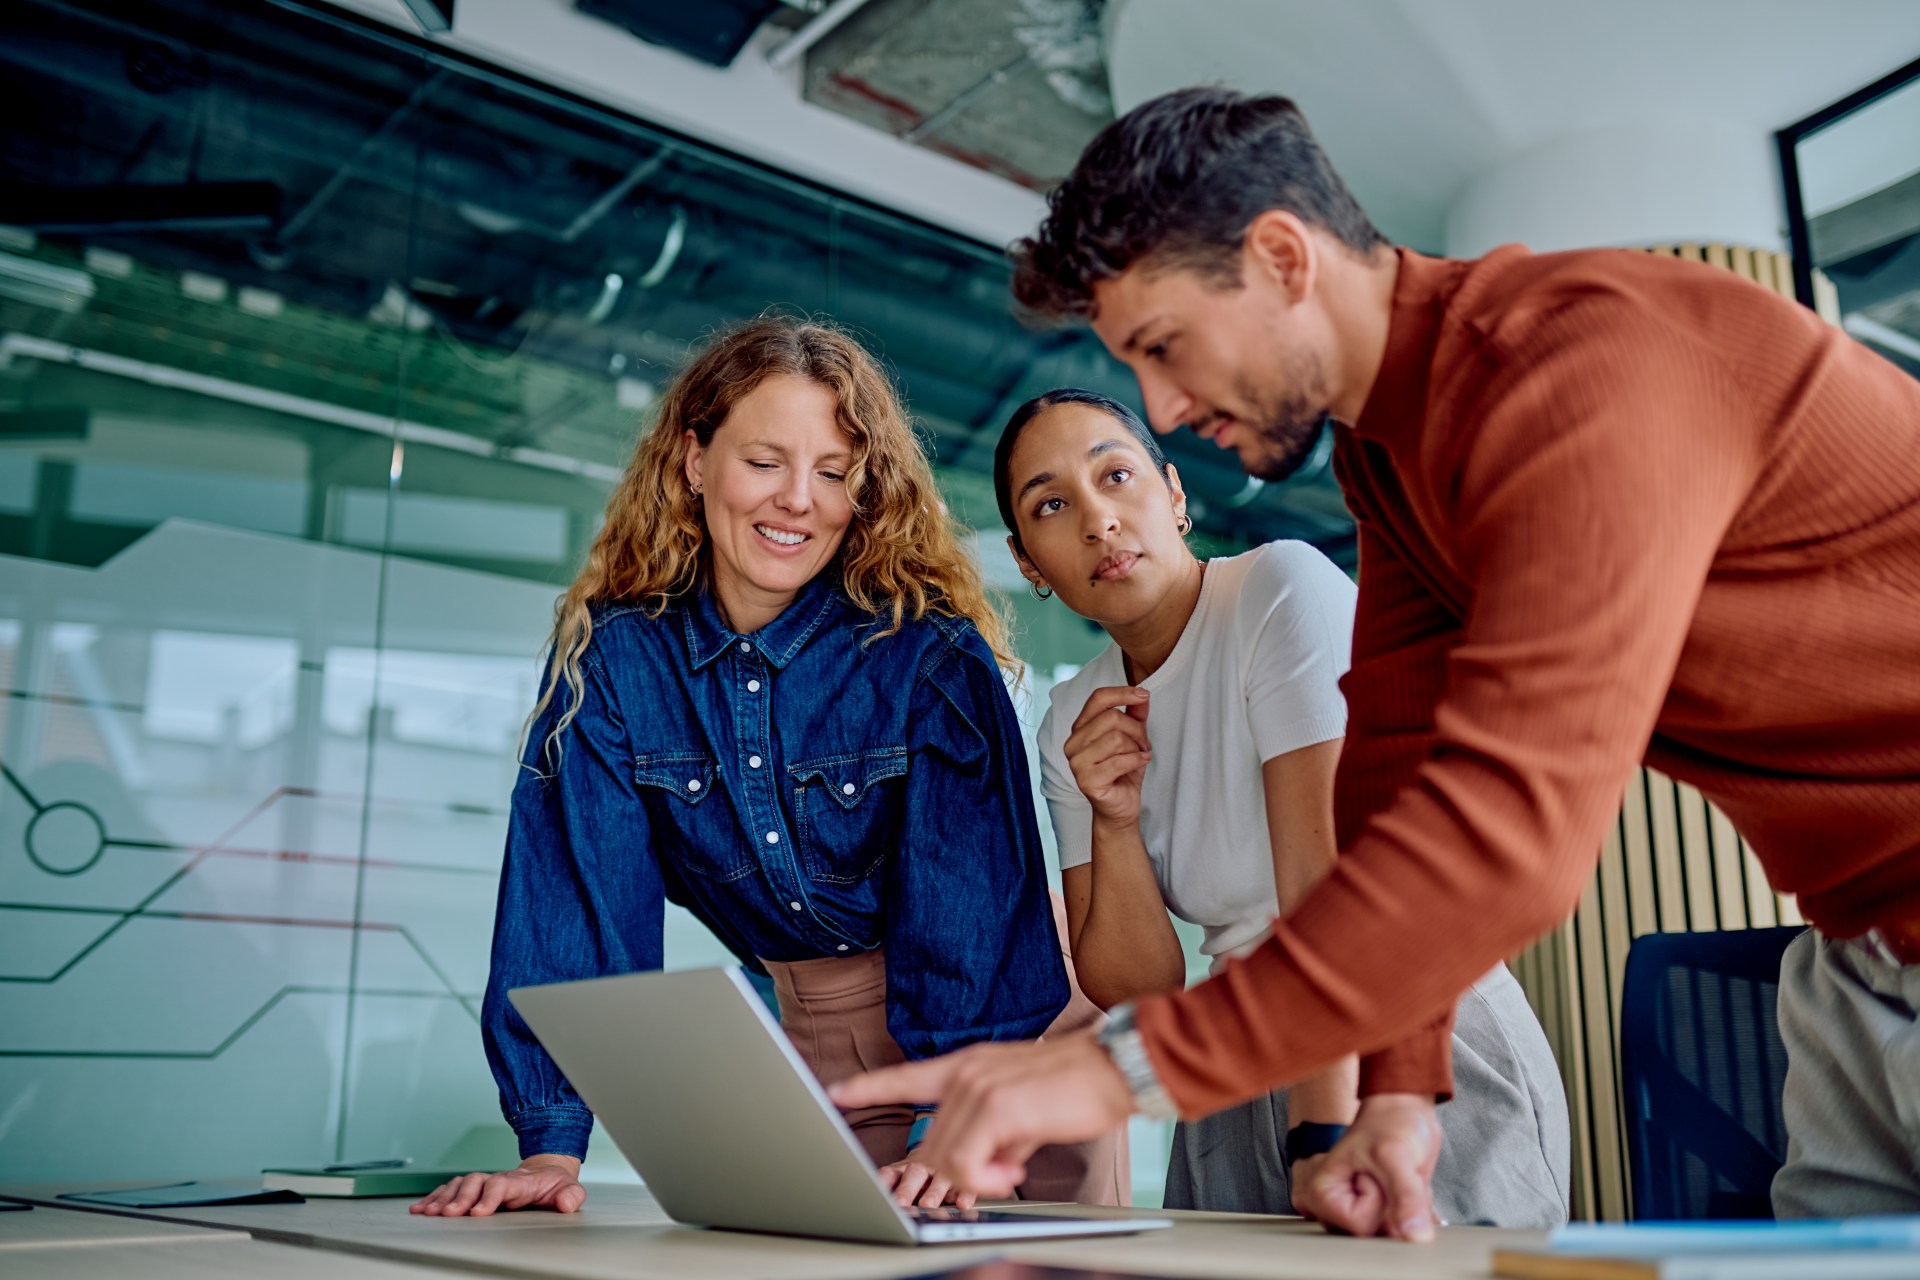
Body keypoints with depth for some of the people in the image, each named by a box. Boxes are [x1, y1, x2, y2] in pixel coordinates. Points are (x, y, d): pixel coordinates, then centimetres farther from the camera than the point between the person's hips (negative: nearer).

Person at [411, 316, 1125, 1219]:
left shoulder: (929, 646, -22)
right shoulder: (610, 651, -13)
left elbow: (969, 886, -26)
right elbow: (579, 886, -16)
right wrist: (553, 1143, -24)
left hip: (1017, 1016, -2)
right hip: (812, 1029, 2)